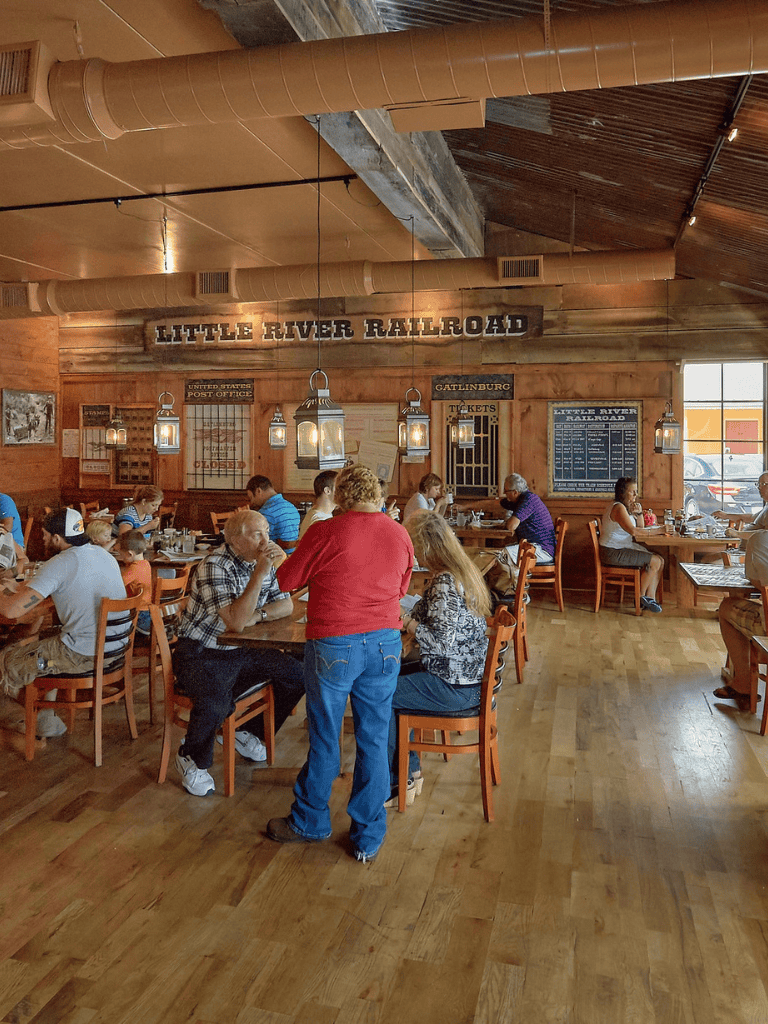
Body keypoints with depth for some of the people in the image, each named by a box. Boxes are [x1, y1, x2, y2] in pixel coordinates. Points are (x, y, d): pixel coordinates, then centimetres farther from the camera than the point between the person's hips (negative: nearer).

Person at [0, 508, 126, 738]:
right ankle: (46, 721, 34)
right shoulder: (104, 554, 8)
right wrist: (29, 587, 21)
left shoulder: (59, 564, -16)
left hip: (84, 655, -8)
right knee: (42, 642, 30)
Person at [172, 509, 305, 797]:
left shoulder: (260, 561, 2)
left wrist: (256, 615, -13)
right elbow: (236, 622, -31)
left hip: (242, 651, 8)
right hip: (202, 654, -7)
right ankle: (192, 759, -1)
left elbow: (286, 605, 7)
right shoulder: (215, 566, -22)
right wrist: (260, 573, -34)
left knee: (297, 675, -4)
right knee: (215, 702, -34)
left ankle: (248, 732, 17)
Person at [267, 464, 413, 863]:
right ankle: (368, 837, 23)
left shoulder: (325, 533, -11)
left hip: (334, 645, -3)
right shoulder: (400, 535, 1)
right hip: (385, 643, 4)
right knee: (374, 739, 12)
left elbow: (286, 580, 0)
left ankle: (310, 821, 32)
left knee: (324, 738, 12)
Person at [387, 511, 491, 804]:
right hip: (466, 673, 10)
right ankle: (409, 771, 22)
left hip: (454, 687, -10)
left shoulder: (445, 582, -24)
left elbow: (442, 641, -28)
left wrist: (410, 625, -14)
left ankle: (396, 782, 11)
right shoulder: (461, 571, 8)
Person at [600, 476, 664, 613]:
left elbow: (640, 529, 21)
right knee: (655, 562, -13)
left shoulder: (624, 507, 16)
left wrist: (639, 513, 4)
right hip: (614, 553, -10)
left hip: (623, 549, 10)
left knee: (659, 561, 3)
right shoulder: (618, 507, -17)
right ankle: (641, 597, 2)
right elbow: (633, 531, -27)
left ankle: (650, 598, 4)